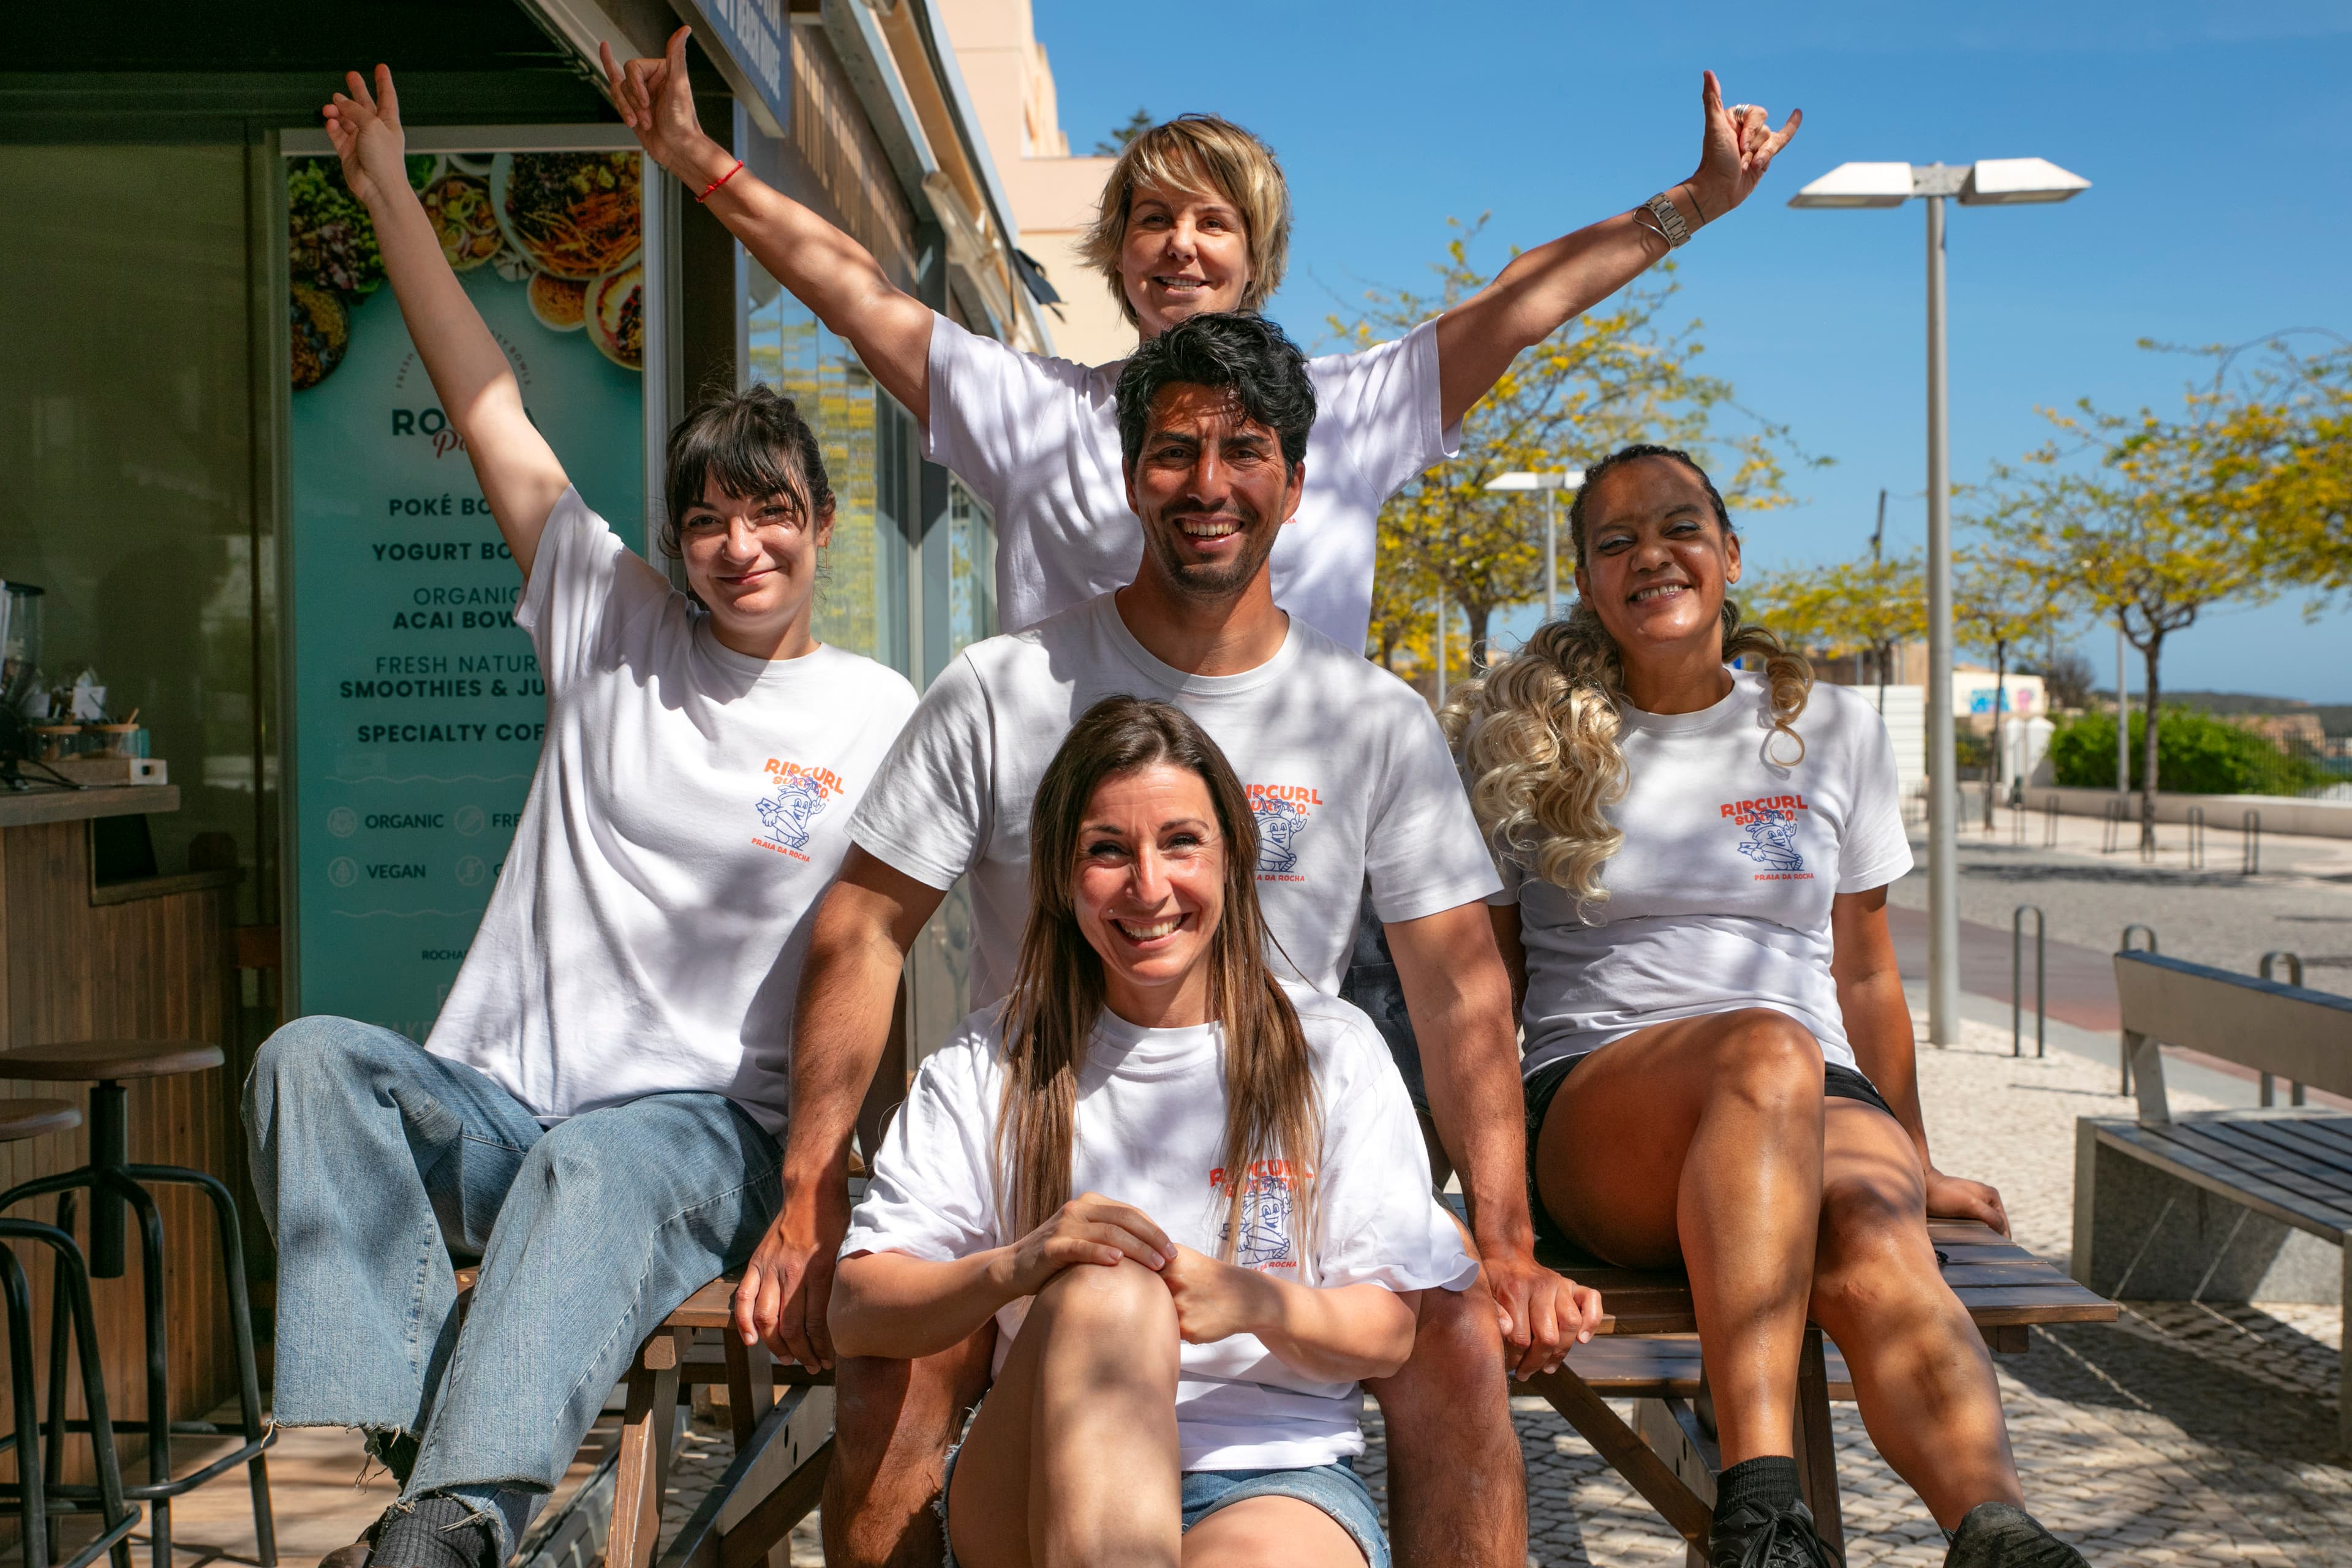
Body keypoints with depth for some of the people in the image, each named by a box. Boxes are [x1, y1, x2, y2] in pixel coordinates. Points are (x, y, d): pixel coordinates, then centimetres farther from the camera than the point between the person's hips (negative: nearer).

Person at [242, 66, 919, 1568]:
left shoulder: (880, 718, 4)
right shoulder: (614, 629, 11)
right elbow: (491, 408, 12)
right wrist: (389, 193, 12)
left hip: (705, 1129, -3)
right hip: (495, 1103, 3)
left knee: (594, 1169, -37)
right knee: (314, 1056, -25)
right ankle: (384, 1434, -37)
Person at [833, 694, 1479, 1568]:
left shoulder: (1333, 1054, 10)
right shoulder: (988, 1068, 11)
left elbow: (1390, 1335, 5)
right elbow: (856, 1317, 1)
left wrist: (1260, 1302, -17)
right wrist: (1020, 1265, -19)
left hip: (1279, 1474, -2)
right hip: (1034, 1491, 3)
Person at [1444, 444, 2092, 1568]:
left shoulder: (1835, 730, 15)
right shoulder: (1520, 740, 9)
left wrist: (1913, 1162, 25)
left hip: (1815, 1102, 2)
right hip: (1593, 1099, -2)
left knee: (1872, 1235, -35)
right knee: (1768, 1049, -38)